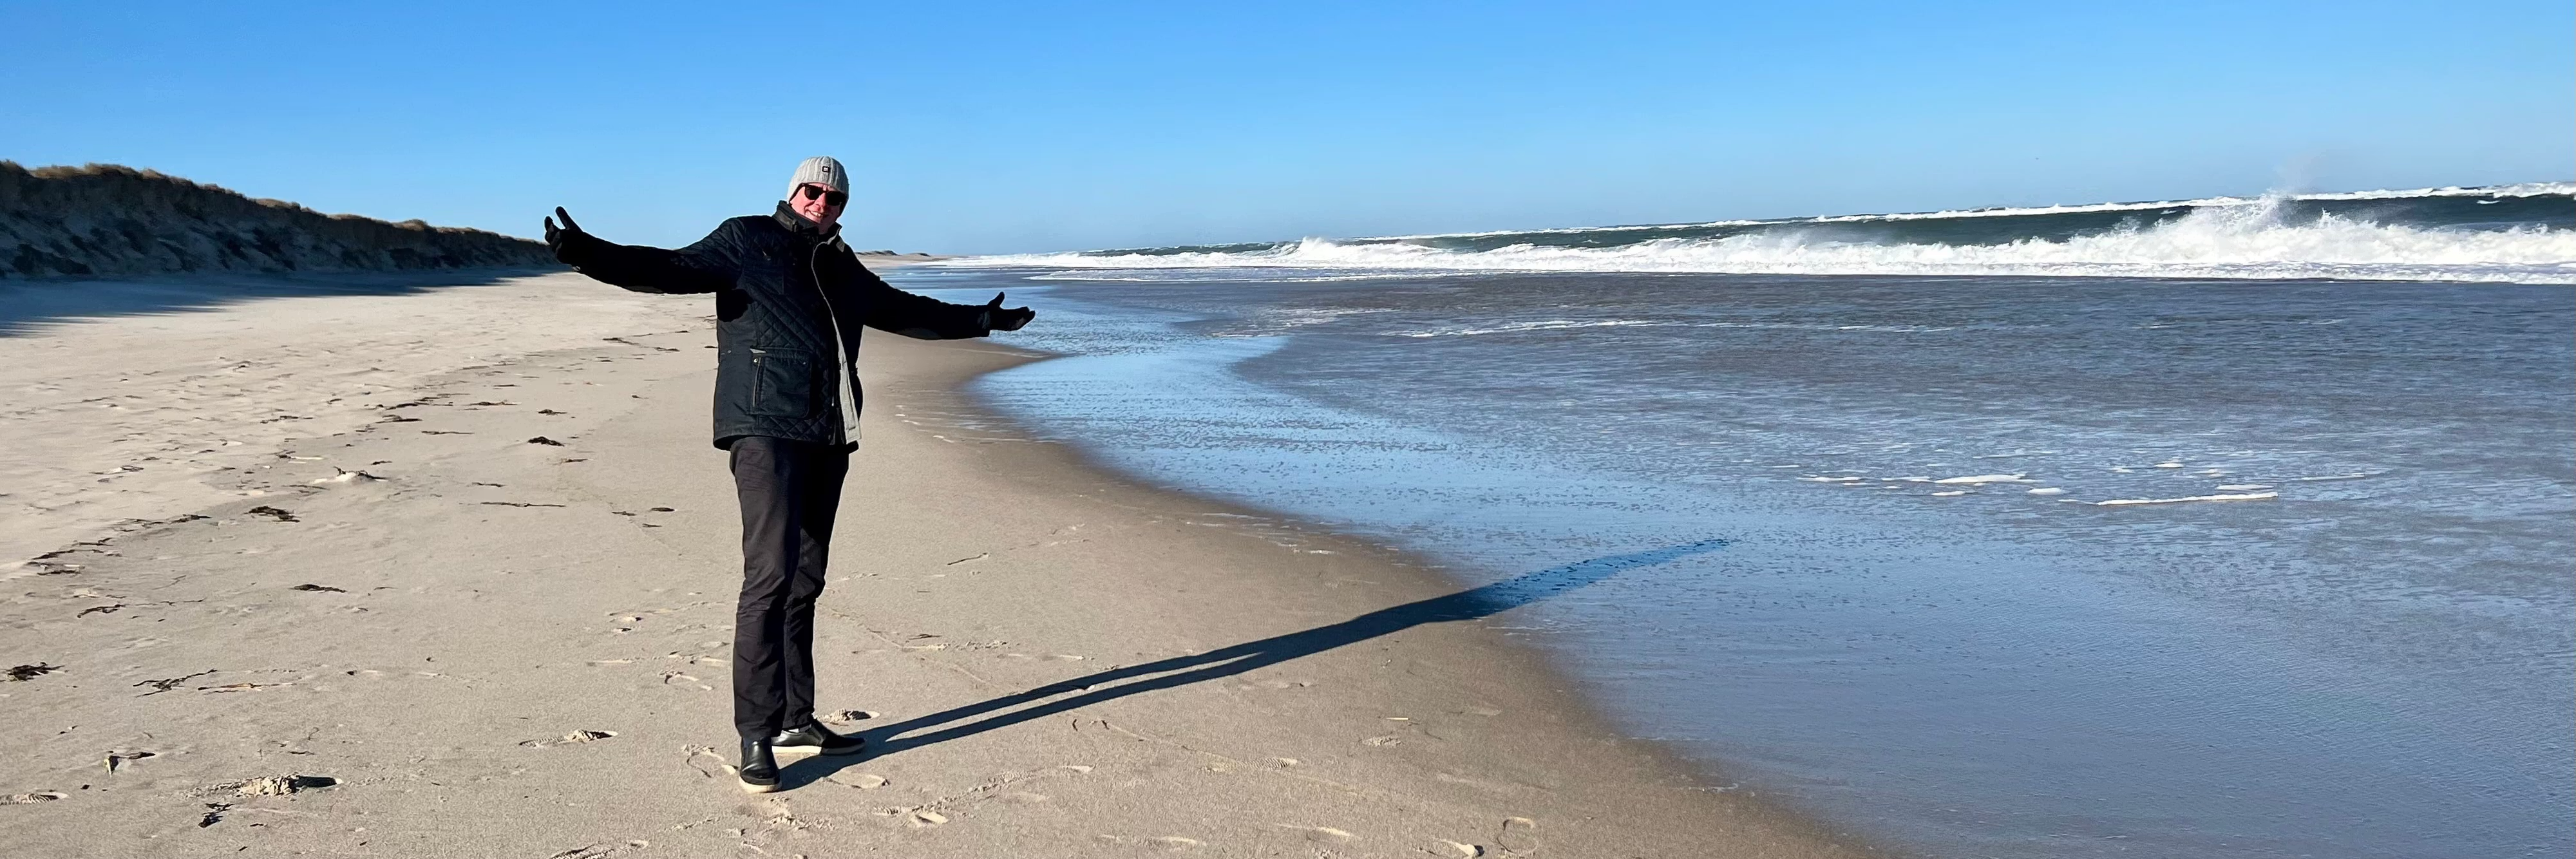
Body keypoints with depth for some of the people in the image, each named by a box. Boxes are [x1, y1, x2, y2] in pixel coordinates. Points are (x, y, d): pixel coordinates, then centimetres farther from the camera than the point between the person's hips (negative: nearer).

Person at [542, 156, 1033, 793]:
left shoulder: (841, 268, 22)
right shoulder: (746, 241, 4)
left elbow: (904, 311, 34)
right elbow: (673, 269, -9)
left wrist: (981, 321, 39)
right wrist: (591, 255, -26)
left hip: (826, 439, 7)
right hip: (765, 430, -7)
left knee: (804, 582, 9)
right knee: (770, 577, -15)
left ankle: (795, 720, 18)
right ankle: (757, 738, -11)